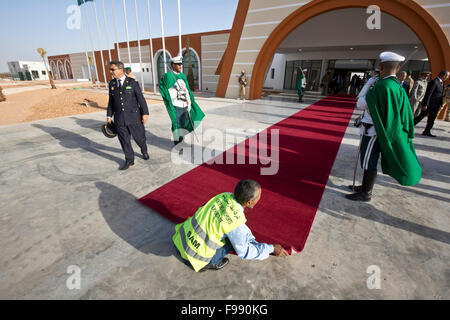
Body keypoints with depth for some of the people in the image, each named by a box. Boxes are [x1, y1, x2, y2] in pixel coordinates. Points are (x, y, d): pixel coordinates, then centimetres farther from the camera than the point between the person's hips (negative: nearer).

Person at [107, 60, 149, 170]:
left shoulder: (132, 82, -3)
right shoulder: (112, 83, 8)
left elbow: (141, 99, -3)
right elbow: (111, 101, 14)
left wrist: (145, 113, -7)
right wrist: (109, 115, 11)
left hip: (134, 117, -3)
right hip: (119, 119, 3)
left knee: (139, 137, 8)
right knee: (124, 140, 6)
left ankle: (144, 152, 38)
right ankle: (129, 160, 21)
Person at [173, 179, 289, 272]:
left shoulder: (226, 196, -6)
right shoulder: (235, 221, -26)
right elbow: (244, 252, -10)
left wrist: (255, 241, 14)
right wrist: (271, 249, -1)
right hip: (193, 257, -6)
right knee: (239, 238, -3)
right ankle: (208, 264, 4)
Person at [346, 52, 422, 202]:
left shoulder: (381, 86, -22)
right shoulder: (398, 86, 7)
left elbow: (360, 104, -18)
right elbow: (404, 111, 13)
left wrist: (369, 85, -7)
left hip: (373, 131, -9)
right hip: (383, 130, 9)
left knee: (369, 161, 1)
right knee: (369, 160, 18)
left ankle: (366, 194, 13)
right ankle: (365, 186, 32)